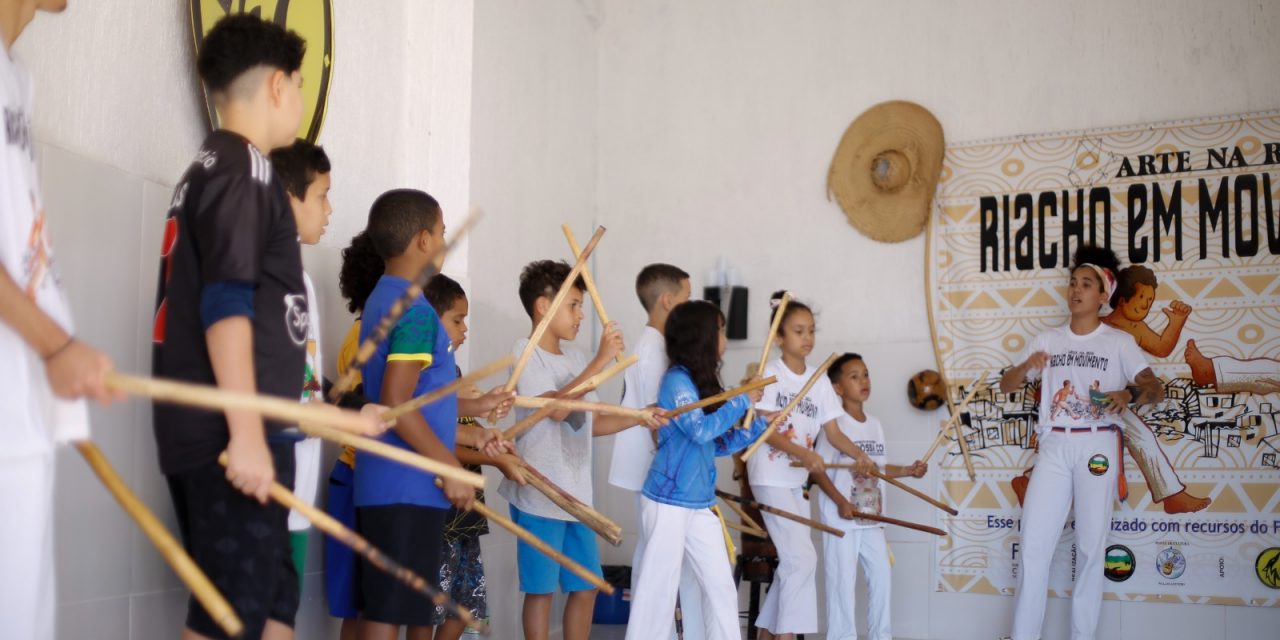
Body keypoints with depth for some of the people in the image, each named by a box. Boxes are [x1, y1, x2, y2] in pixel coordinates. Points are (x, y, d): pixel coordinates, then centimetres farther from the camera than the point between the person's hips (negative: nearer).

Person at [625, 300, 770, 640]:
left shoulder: (703, 383, 11)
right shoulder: (676, 380, -13)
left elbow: (719, 444, 15)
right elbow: (701, 430, -23)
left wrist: (761, 422, 10)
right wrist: (743, 401, -13)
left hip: (700, 504, 8)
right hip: (668, 502, -8)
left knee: (721, 585, 10)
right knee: (660, 587, -1)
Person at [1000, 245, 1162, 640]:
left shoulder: (1119, 343, 2)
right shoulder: (1047, 340, 11)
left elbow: (1156, 389, -7)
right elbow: (1006, 385, 10)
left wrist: (1130, 394, -29)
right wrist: (1026, 366, -12)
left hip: (1097, 446, -2)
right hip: (1054, 447, 2)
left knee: (1091, 545, 2)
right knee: (1034, 542, -2)